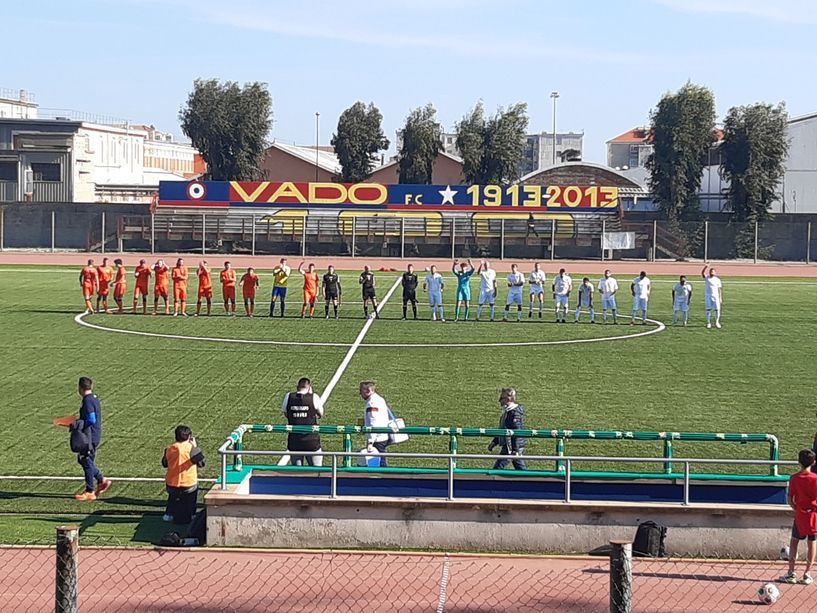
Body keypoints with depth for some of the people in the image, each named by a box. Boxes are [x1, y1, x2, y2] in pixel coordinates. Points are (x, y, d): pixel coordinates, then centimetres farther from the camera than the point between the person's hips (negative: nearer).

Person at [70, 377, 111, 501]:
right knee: (82, 460, 18)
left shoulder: (88, 401, -18)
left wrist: (77, 424, -14)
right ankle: (102, 480, 20)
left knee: (87, 462, -1)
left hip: (90, 437, -10)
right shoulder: (94, 398, 12)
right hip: (95, 435, 10)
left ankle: (90, 492, 6)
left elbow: (91, 420, -23)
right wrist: (78, 422, 18)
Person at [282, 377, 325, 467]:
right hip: (311, 439, -2)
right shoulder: (314, 397, -8)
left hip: (294, 439, 2)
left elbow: (285, 414, 10)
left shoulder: (288, 397, -2)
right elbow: (321, 414, 7)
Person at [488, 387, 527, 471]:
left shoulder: (514, 413, -17)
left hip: (512, 447, -10)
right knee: (521, 469, 13)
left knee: (498, 467, -7)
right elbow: (502, 430, 24)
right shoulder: (507, 412, 14)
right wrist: (494, 442, 21)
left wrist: (515, 450, -23)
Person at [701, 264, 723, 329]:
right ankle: (708, 323, 6)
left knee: (717, 309, -2)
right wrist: (705, 267, -35)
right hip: (708, 296, -1)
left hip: (716, 296, 1)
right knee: (708, 309, -1)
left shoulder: (717, 279, 4)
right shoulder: (706, 277, 2)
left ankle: (717, 322, 12)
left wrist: (720, 298, -1)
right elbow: (702, 273, -18)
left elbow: (720, 289, 4)